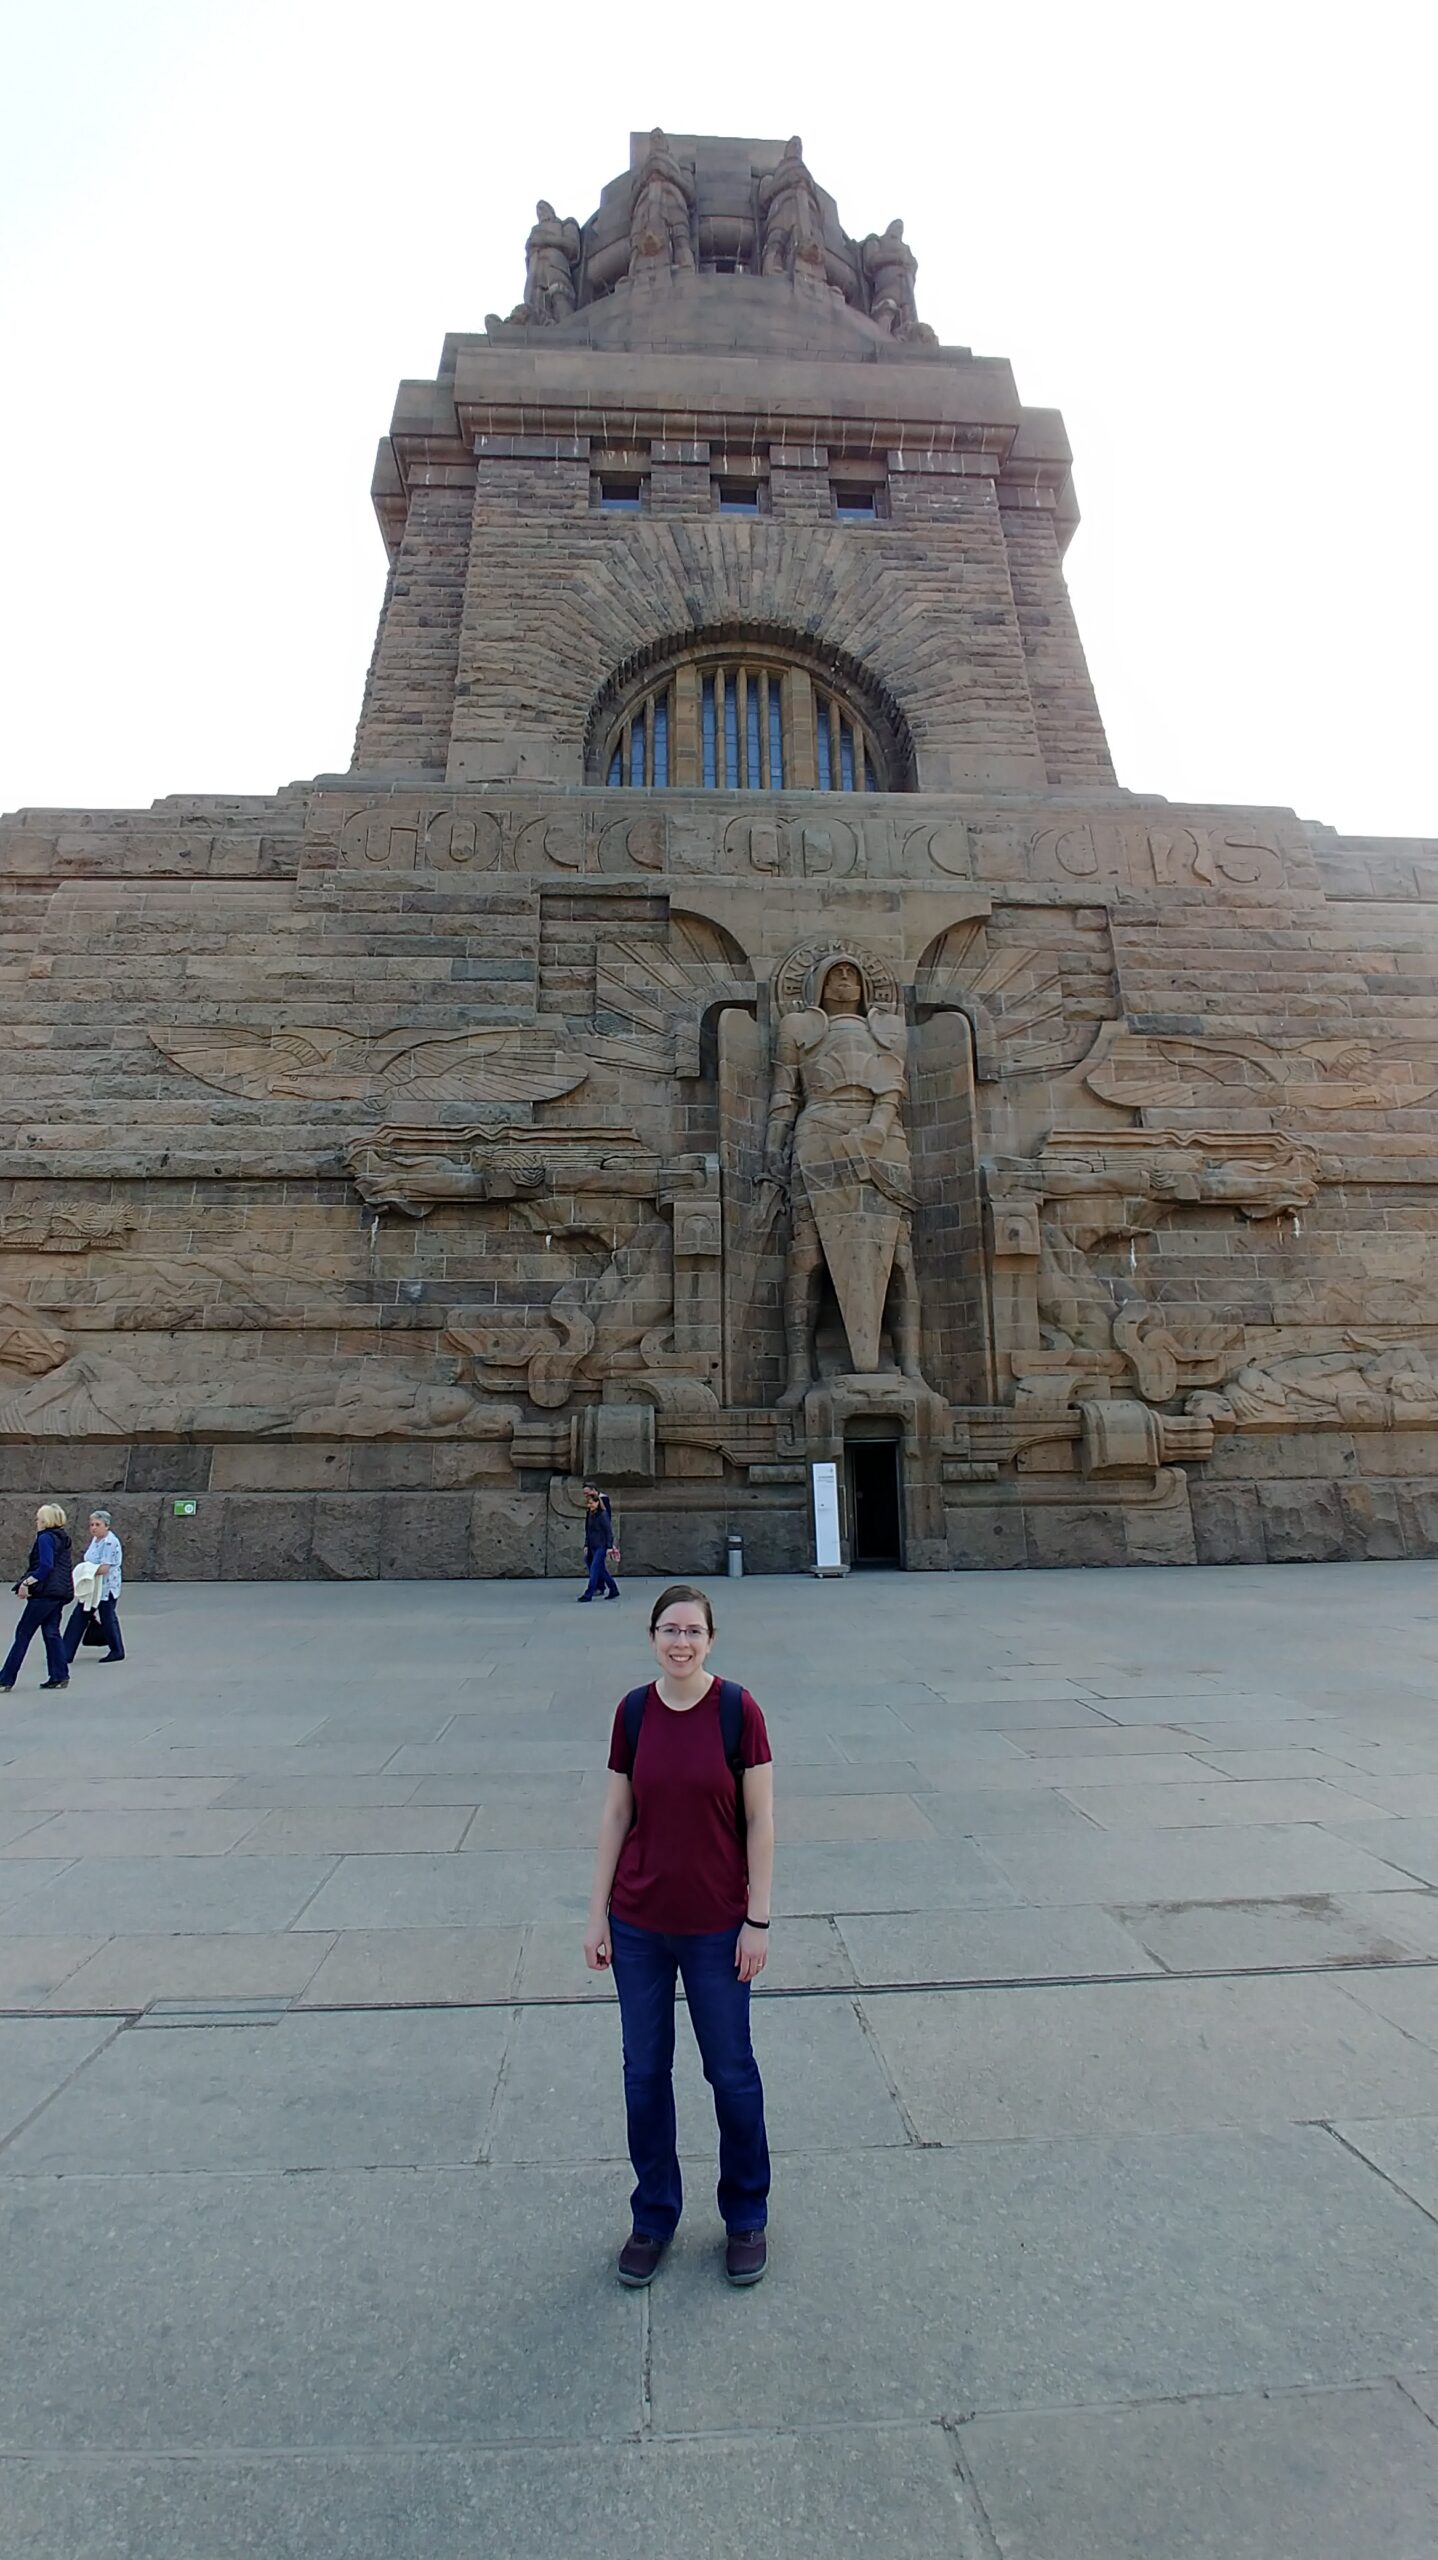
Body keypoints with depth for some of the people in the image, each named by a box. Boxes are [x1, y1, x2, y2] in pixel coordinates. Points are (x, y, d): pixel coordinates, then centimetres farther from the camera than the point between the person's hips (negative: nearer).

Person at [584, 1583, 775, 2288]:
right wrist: (598, 1913, 3)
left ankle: (746, 2217, 37)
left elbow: (759, 1820, -8)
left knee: (731, 2073, 13)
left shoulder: (737, 1709, -14)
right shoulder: (633, 1712, -5)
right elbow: (616, 1815, 2)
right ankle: (653, 2217, 38)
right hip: (639, 1925, 2)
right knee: (644, 2072, 16)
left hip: (716, 1925, -2)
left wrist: (758, 1918, -8)